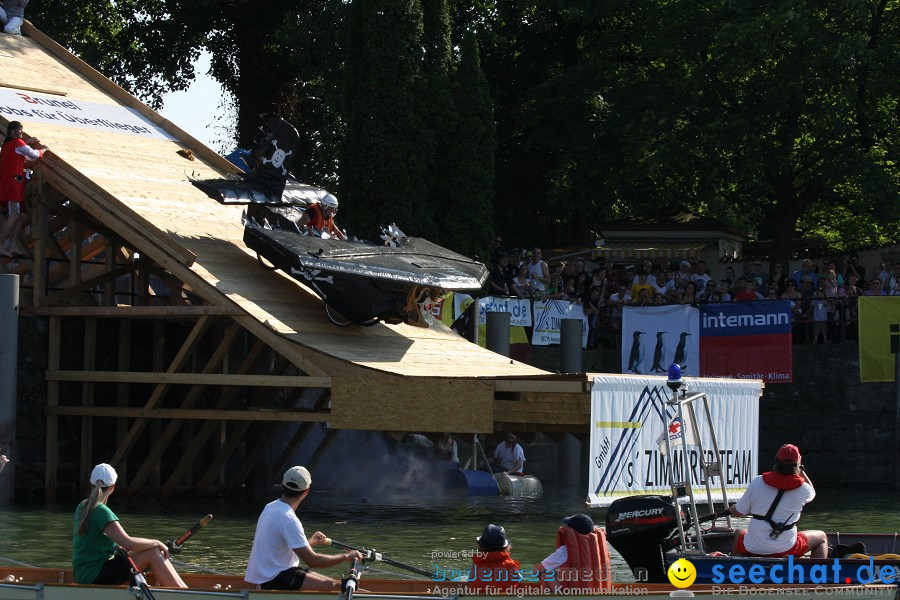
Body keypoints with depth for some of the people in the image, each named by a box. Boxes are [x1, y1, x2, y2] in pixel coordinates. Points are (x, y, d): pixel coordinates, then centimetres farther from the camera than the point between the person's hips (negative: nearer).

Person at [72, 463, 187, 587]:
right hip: (93, 576, -10)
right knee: (154, 554, -16)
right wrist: (156, 543, -10)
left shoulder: (82, 507, 13)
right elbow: (128, 543, -24)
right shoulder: (101, 511, -17)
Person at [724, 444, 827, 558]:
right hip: (785, 550, -2)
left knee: (739, 533, 38)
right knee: (821, 537, 22)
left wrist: (731, 509, 26)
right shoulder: (802, 488, -7)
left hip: (752, 549, 2)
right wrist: (802, 472, 25)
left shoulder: (757, 482, -6)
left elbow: (738, 512, 3)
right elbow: (812, 492, 20)